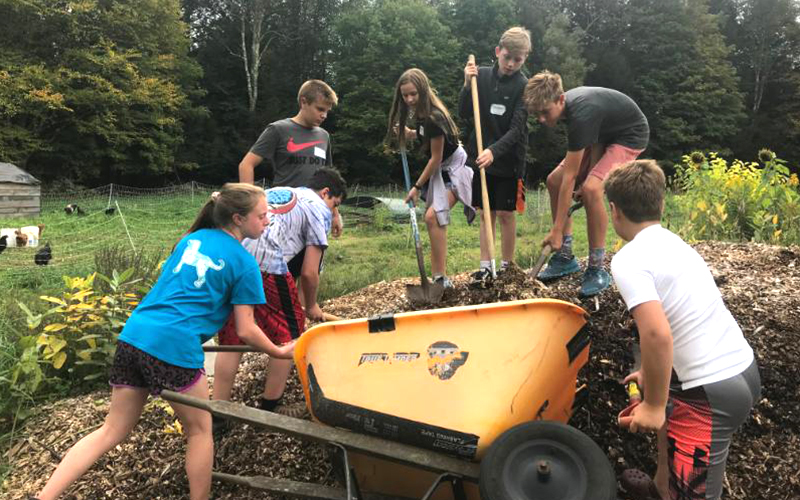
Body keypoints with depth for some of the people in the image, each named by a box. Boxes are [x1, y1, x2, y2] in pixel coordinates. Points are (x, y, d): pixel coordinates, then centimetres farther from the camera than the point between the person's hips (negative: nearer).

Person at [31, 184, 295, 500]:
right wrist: (279, 352, 16)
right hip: (175, 347, -7)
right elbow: (245, 331, 1)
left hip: (133, 334, 7)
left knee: (112, 431, 17)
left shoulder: (191, 238, 18)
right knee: (199, 430, 16)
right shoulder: (244, 263, -1)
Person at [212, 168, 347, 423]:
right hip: (266, 265, -7)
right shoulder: (319, 209, 13)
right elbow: (309, 272, 8)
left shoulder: (274, 192, 33)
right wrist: (311, 306, 25)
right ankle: (270, 405, 23)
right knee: (288, 333, 14)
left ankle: (218, 414, 21)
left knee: (231, 337, 17)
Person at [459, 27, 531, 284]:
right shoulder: (482, 75, 1)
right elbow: (464, 114, 1)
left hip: (508, 160, -3)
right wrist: (467, 85, -13)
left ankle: (506, 267, 15)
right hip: (482, 157, 3)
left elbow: (517, 129, -16)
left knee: (505, 213, 2)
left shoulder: (523, 86, -9)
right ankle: (486, 266, 16)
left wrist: (494, 151, -30)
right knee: (486, 212, 8)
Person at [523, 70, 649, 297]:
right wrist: (590, 173, -23)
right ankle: (565, 256, 5)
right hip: (605, 134, 9)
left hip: (630, 136, -9)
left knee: (591, 189, -31)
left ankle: (597, 270, -19)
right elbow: (594, 139, -5)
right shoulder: (568, 103, -11)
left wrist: (557, 231, -30)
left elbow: (570, 177, -34)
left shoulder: (581, 115, -36)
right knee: (553, 180, -2)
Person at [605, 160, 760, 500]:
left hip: (713, 390, -10)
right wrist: (651, 372, 31)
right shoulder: (672, 243, 12)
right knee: (670, 409, 36)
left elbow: (657, 335, -28)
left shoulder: (628, 260, -16)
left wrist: (653, 406, -17)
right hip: (742, 367, 10)